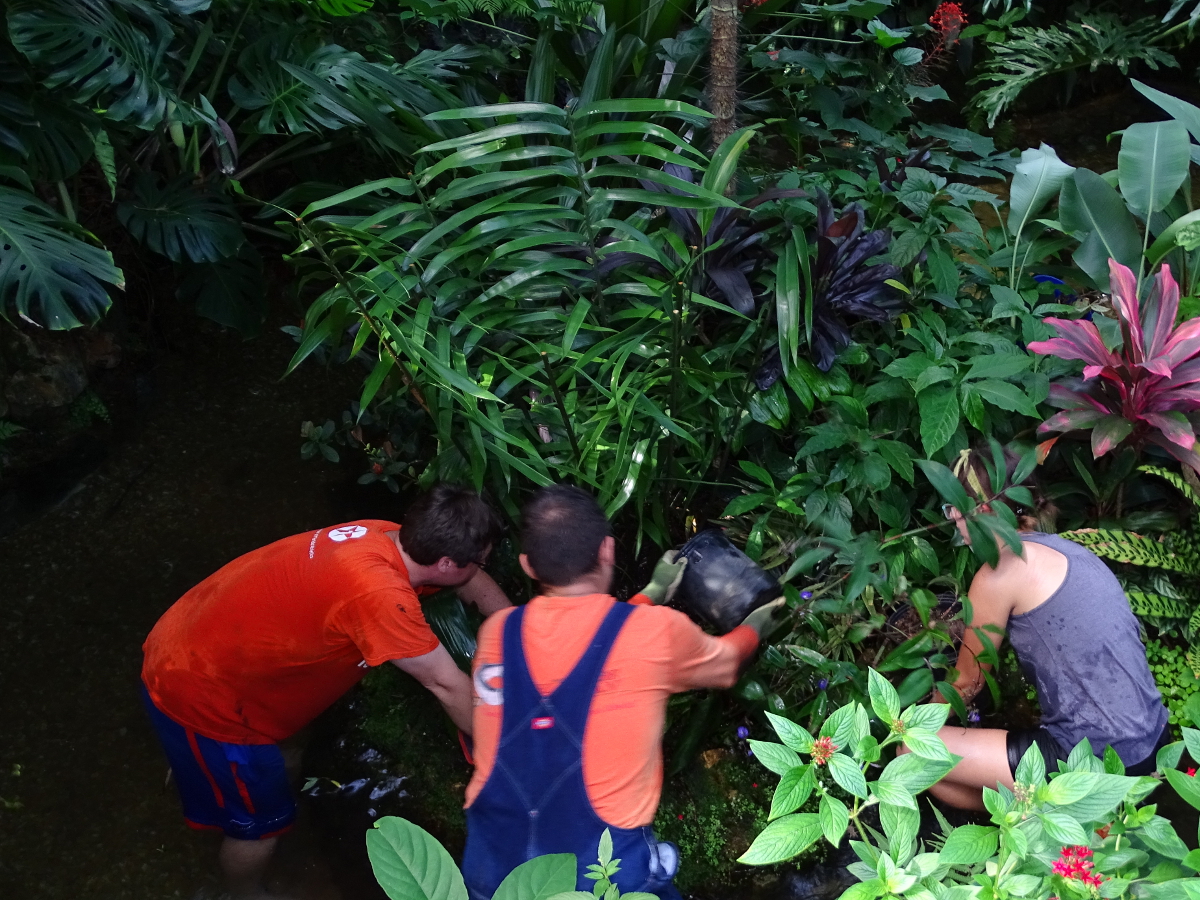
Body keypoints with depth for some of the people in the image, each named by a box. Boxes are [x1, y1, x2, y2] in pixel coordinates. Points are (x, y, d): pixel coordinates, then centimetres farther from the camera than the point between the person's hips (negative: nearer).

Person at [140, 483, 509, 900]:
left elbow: (472, 580, 9)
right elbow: (448, 685, -23)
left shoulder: (383, 537, -8)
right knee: (260, 819, 15)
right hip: (199, 693, -8)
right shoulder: (377, 593, -35)